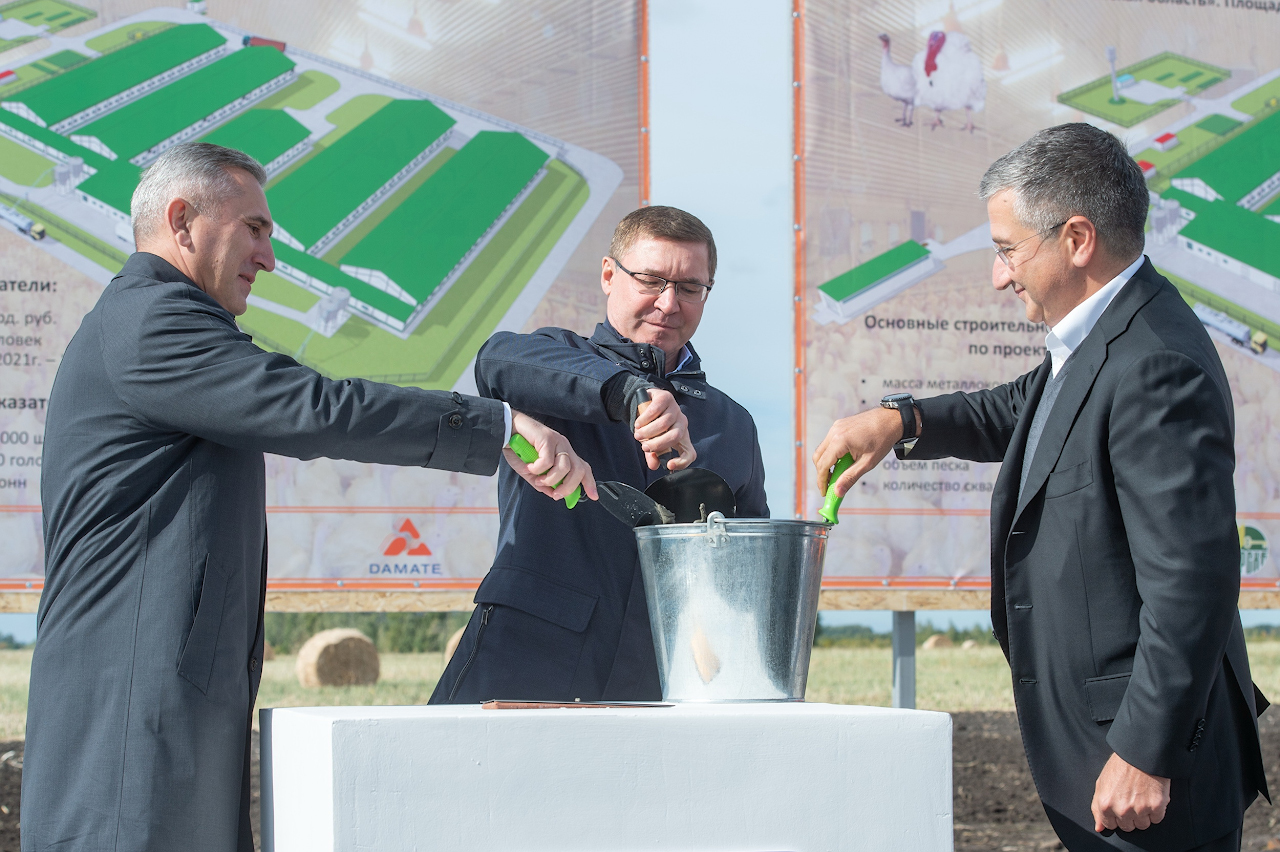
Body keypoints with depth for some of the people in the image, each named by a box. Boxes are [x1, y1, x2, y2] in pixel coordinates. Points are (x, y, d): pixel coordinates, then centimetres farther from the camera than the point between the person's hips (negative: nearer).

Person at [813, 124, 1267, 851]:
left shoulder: (1158, 366, -23)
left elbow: (1191, 581, -26)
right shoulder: (1094, 341, 9)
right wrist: (901, 422, 13)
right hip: (1092, 739, 10)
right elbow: (1021, 414, 31)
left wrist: (1146, 754, -23)